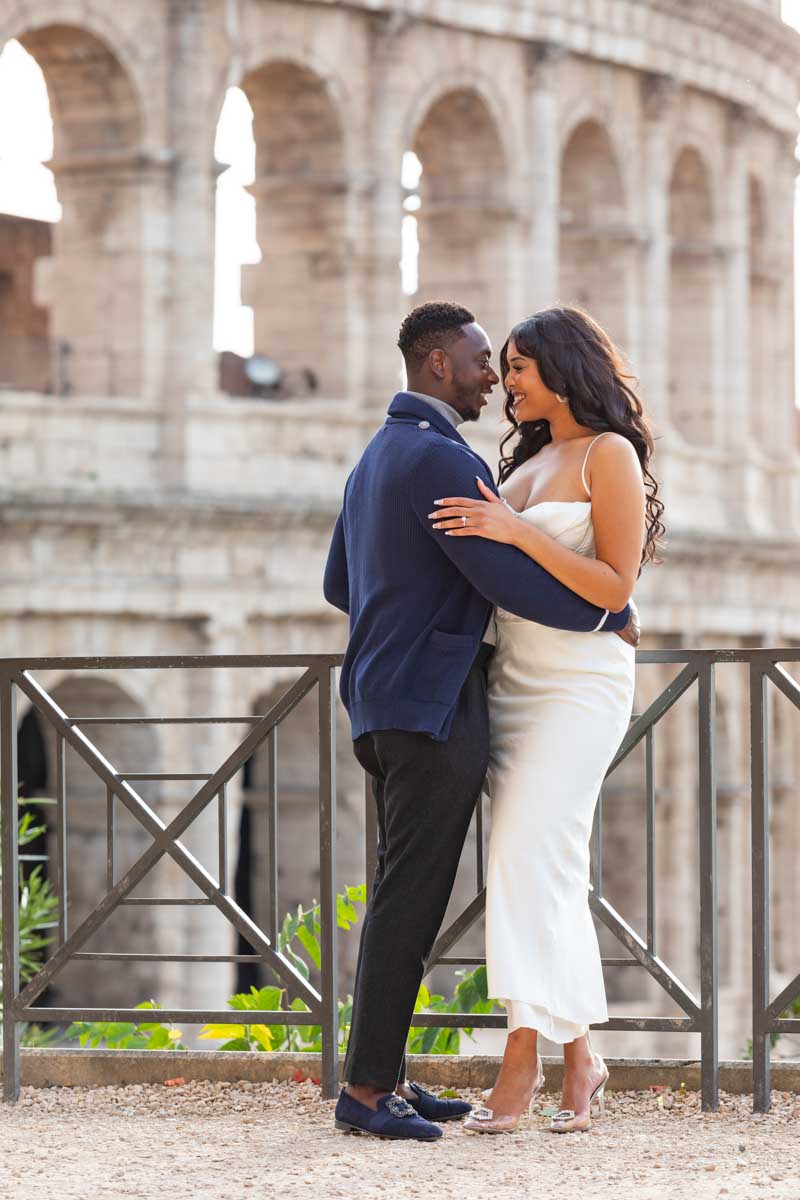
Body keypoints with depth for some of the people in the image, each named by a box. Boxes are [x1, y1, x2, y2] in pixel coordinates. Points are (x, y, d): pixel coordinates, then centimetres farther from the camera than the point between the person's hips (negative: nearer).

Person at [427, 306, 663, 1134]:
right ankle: (577, 1059, 7)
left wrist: (515, 531, -21)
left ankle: (521, 1058, -17)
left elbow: (615, 586, -15)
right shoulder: (530, 461, 16)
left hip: (579, 684, -7)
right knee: (548, 875, 3)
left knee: (530, 858, -16)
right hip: (513, 682, 7)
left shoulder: (610, 455, -7)